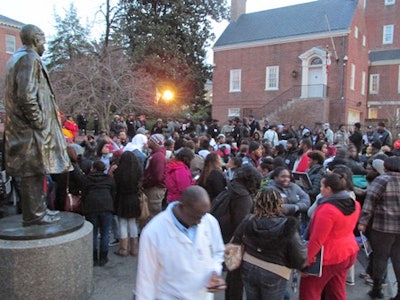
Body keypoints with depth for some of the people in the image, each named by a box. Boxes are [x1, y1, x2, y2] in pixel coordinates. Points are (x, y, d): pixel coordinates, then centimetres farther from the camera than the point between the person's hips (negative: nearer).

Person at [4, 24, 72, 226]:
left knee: (33, 171, 15)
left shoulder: (17, 58, 19)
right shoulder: (29, 59, -12)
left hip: (20, 125, 10)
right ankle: (34, 215, 6)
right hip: (30, 127, -10)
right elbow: (26, 95, -23)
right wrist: (38, 121, -16)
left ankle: (37, 210, 25)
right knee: (33, 171, -3)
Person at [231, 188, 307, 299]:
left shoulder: (248, 221, -11)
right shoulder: (287, 227, -22)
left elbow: (235, 243, 2)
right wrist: (304, 248, 4)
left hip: (248, 269, 4)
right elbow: (300, 259, -16)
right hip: (274, 275, -3)